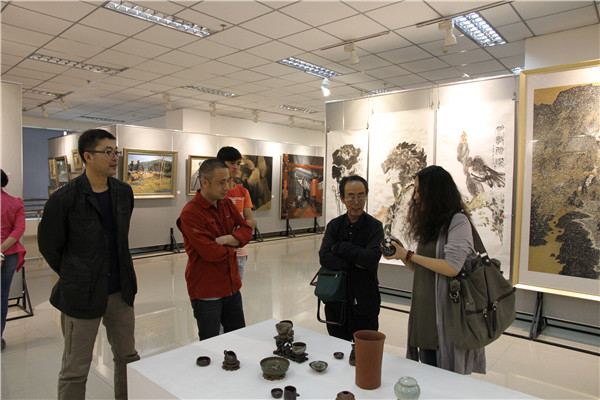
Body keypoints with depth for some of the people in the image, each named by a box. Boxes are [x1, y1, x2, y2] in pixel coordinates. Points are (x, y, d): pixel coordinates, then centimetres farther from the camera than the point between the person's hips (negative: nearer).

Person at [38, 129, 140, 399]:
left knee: (128, 359, 18)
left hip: (120, 291, 5)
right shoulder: (64, 199, -15)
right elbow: (48, 246, -2)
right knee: (75, 370, 10)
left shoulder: (123, 192, 2)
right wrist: (73, 276, 5)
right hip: (82, 295, -5)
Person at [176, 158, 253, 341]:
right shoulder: (190, 213, -19)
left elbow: (246, 230, 1)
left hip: (232, 286, 7)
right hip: (206, 292, -6)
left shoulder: (227, 204, 5)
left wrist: (225, 239, -16)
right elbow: (210, 253, -24)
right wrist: (231, 248, -6)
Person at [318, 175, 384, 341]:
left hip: (365, 302, -3)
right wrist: (354, 262, -18)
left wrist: (340, 247, -15)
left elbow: (372, 259, -21)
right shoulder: (334, 225, 3)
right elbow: (324, 257, -10)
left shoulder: (375, 226, -6)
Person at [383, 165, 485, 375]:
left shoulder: (458, 221, -10)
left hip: (446, 314, -7)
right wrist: (402, 255, -1)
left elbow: (451, 268, -20)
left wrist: (409, 255, -15)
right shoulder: (429, 222, 14)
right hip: (424, 311, 7)